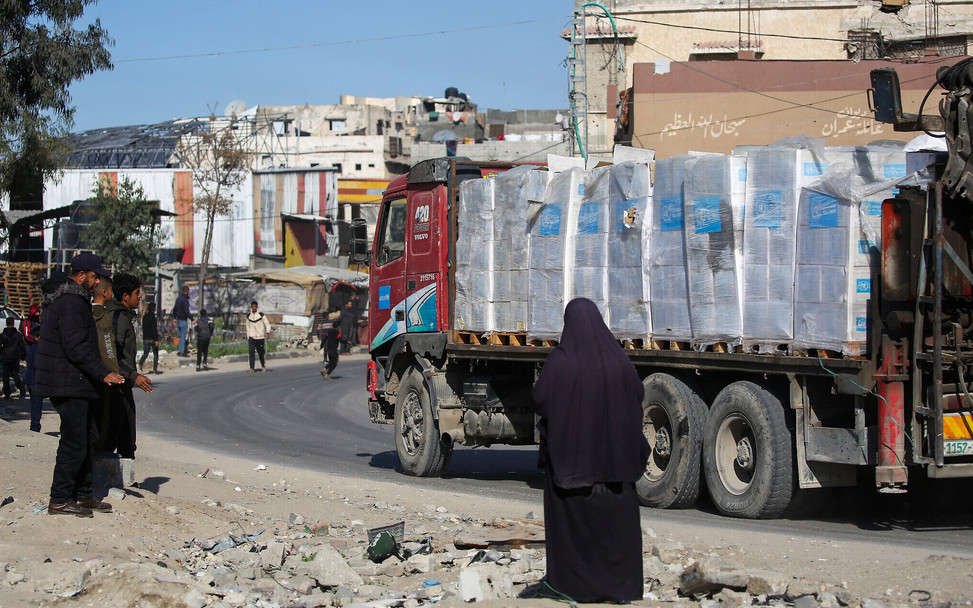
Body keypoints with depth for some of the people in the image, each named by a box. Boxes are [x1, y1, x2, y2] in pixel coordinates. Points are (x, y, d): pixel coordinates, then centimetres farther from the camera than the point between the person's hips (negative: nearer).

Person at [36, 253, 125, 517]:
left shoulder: (71, 297, 17)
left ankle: (83, 495, 22)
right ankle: (59, 500, -2)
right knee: (74, 443, -7)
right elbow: (76, 347, -24)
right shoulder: (72, 302, -18)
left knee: (86, 438, 16)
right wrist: (103, 373, -21)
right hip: (69, 385, -11)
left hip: (72, 383, 11)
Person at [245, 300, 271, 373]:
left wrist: (267, 332, -18)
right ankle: (251, 369, -15)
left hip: (260, 337, -2)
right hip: (251, 337, 2)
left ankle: (263, 366, 33)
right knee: (251, 352, -13)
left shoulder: (261, 315, -2)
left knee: (260, 353, 7)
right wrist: (248, 336, 19)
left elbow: (267, 324, -3)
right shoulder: (248, 316, 9)